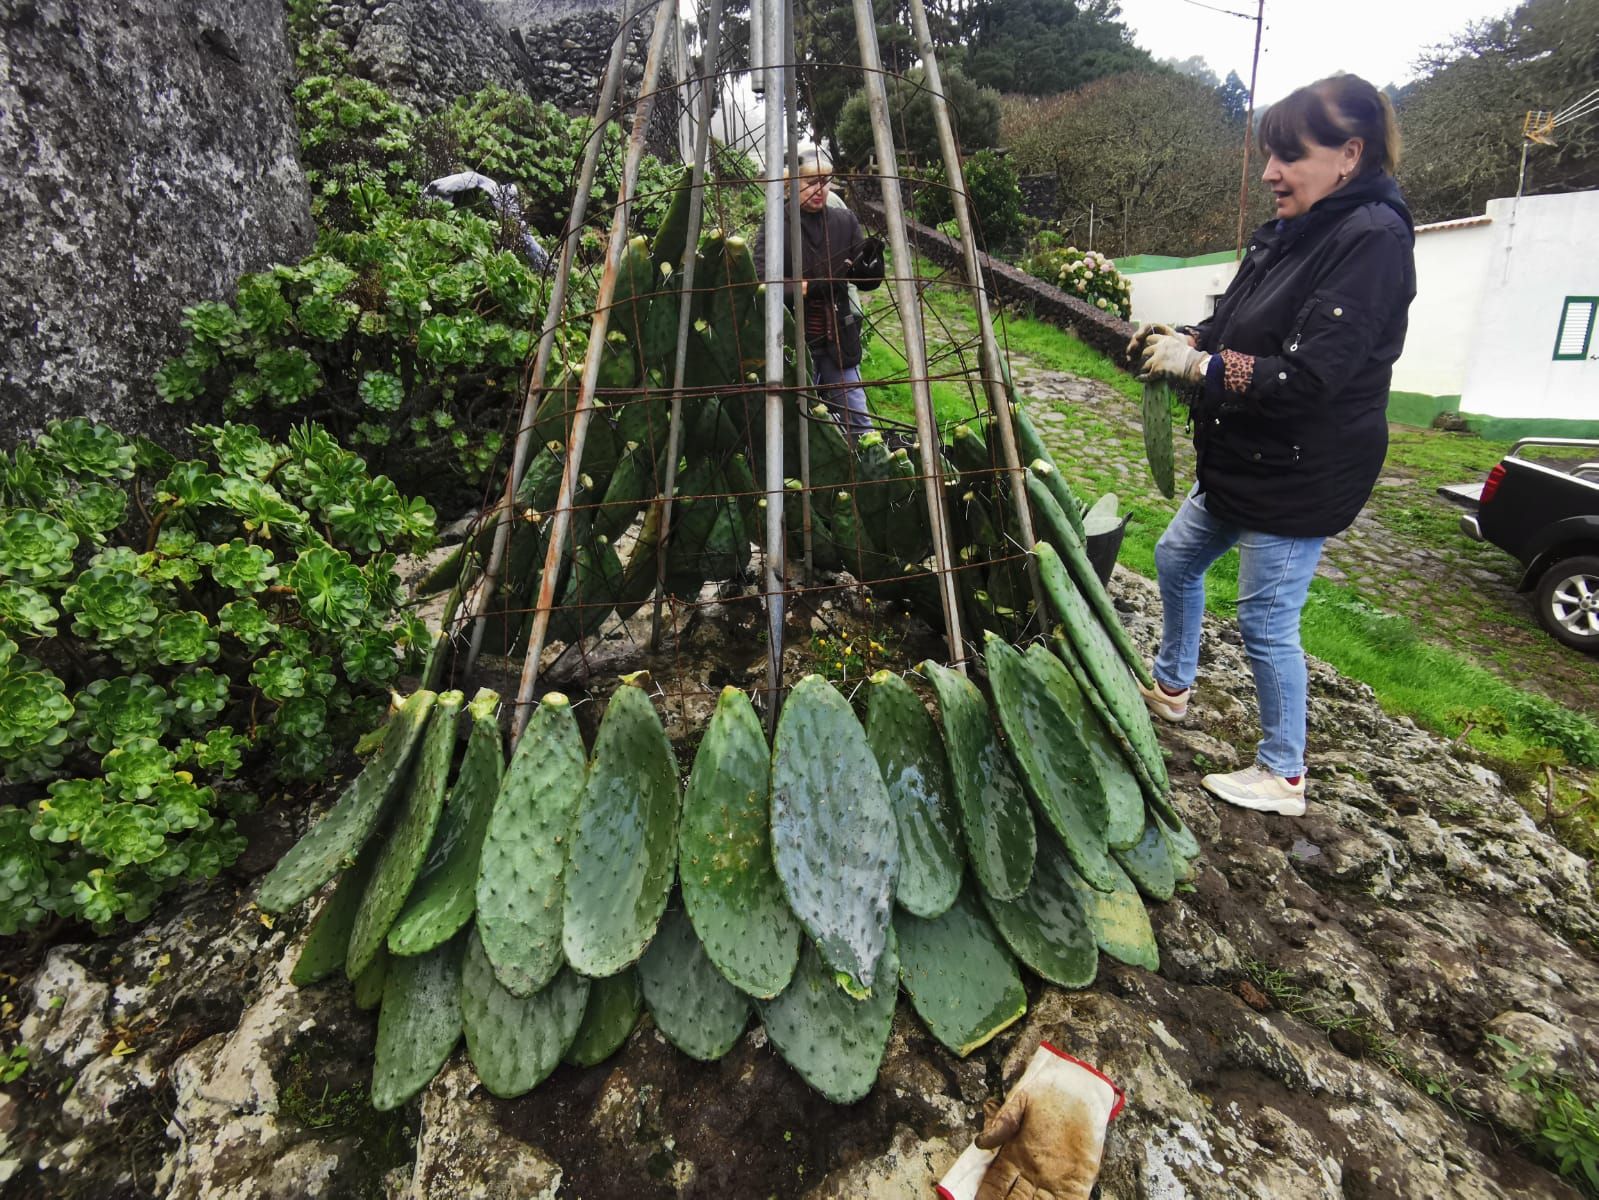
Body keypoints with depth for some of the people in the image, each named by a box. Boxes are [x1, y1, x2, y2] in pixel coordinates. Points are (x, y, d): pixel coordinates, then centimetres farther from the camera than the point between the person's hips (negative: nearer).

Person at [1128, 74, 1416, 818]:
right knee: (1176, 560, 21)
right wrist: (1183, 340, -7)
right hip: (1241, 461, 10)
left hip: (1299, 478, -9)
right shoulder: (1290, 231, 6)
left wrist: (1198, 364, -24)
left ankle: (1283, 776, 19)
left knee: (1267, 622, -1)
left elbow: (1310, 377, -27)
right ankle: (1172, 685, 44)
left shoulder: (1372, 239, -20)